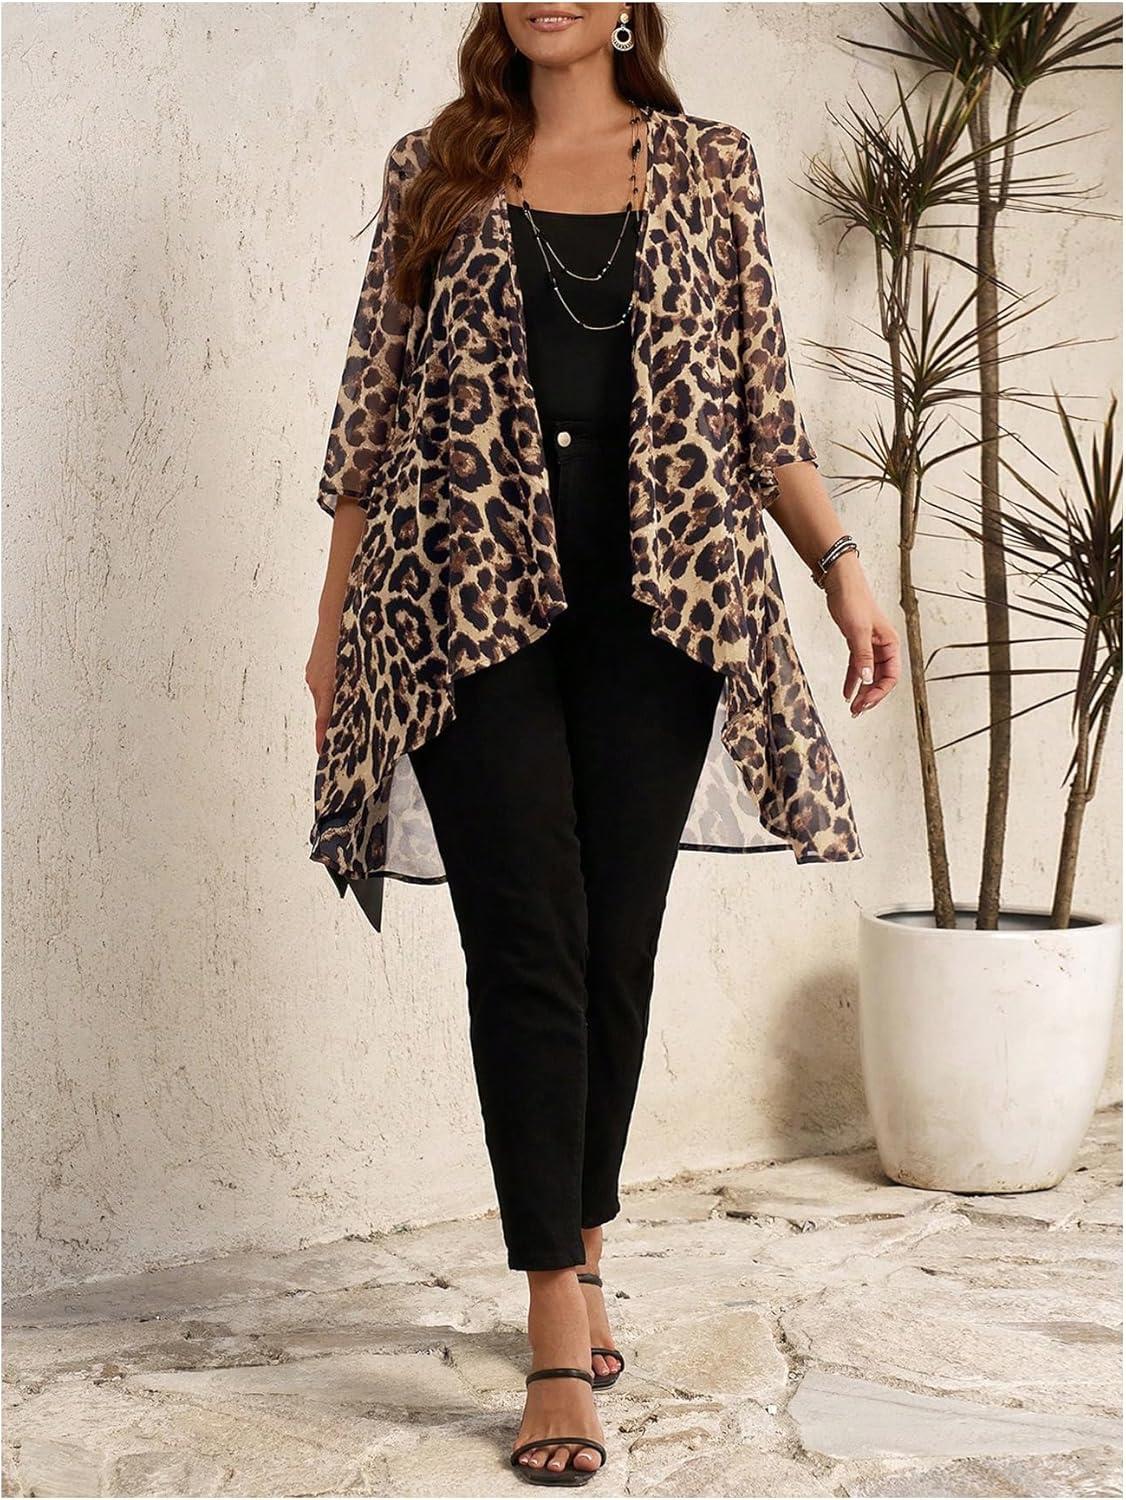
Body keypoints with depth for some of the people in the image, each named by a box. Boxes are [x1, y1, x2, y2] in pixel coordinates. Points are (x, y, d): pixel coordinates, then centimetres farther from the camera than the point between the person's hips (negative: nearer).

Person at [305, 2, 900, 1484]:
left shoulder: (710, 164, 11)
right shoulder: (435, 168, 10)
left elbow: (763, 403, 11)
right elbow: (375, 407, 10)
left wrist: (842, 562, -1)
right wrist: (334, 619, 8)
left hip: (657, 608, 1)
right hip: (474, 607, -1)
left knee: (619, 944, 4)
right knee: (528, 946, -6)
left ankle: (579, 1250, 25)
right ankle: (563, 1335, -4)